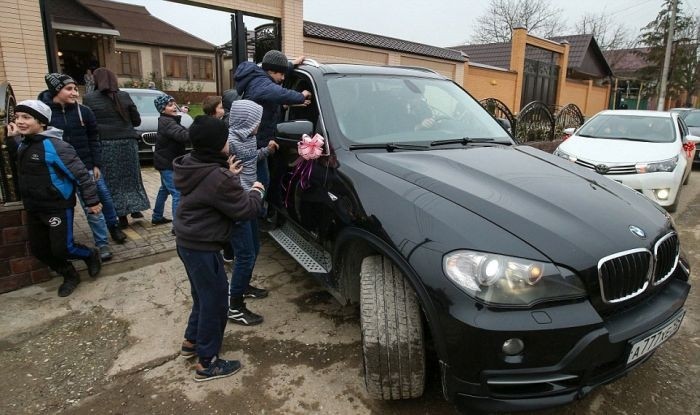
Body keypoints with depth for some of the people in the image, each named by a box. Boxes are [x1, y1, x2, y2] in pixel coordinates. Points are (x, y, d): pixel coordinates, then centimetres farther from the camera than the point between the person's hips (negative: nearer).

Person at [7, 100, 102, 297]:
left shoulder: (54, 145, -20)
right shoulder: (24, 145, 7)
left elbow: (80, 173, -19)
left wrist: (92, 201, -17)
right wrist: (11, 139, 14)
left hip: (58, 207, -9)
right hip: (33, 209, 9)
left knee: (61, 249, -5)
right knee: (39, 249, 12)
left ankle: (91, 255, 26)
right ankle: (70, 276, 31)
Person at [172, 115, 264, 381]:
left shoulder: (191, 165, 4)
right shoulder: (217, 178, -27)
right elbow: (246, 210, -20)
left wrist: (229, 175, 11)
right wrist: (256, 192, -2)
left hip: (187, 242, 10)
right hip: (202, 248, -10)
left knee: (204, 295, 25)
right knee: (215, 301, 3)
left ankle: (192, 341, 42)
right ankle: (207, 364, 16)